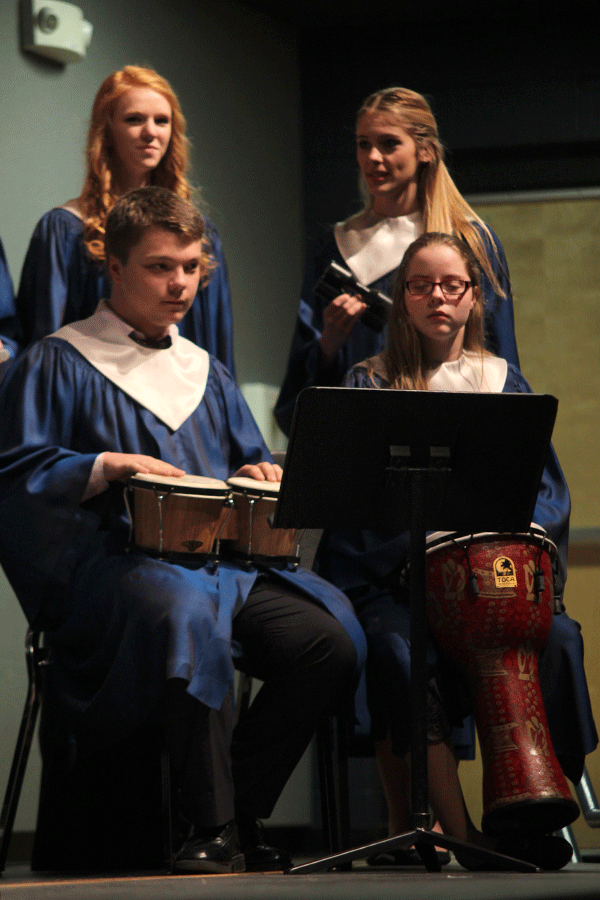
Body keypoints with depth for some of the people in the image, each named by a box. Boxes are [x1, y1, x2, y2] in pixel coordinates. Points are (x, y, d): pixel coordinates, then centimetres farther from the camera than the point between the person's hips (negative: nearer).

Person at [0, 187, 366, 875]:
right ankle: (213, 827, -31)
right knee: (186, 611, -42)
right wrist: (107, 467, -14)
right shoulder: (59, 364, 8)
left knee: (331, 639, -21)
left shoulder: (207, 374, 26)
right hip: (113, 561, -6)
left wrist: (256, 479, 3)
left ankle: (239, 811, -7)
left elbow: (249, 465, 28)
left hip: (224, 558, 6)